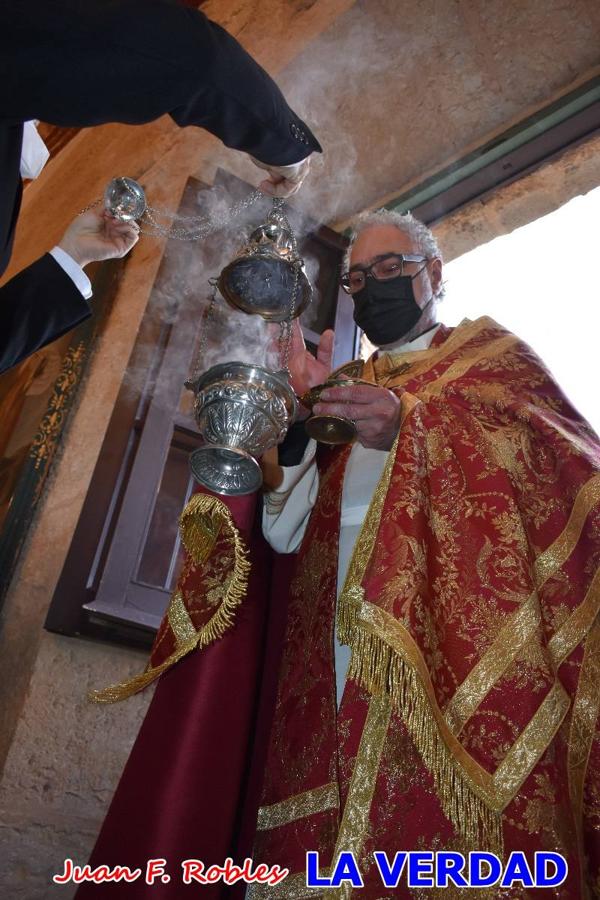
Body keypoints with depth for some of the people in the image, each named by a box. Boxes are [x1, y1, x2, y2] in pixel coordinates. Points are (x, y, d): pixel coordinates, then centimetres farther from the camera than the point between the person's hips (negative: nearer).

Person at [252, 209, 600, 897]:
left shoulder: (488, 350, 13)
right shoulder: (346, 388, 21)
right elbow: (284, 532, 10)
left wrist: (410, 423, -21)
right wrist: (301, 421, -6)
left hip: (464, 640, -3)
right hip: (341, 654, 4)